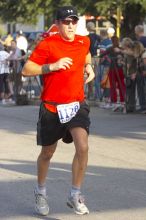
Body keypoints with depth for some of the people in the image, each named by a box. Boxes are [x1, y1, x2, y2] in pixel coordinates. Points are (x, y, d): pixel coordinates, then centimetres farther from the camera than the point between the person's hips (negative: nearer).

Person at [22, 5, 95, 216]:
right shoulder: (47, 44, -10)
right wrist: (52, 66, -21)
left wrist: (88, 67, 9)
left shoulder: (84, 42, 4)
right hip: (52, 106, -2)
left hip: (77, 104, 2)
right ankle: (40, 192, 38)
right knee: (47, 153, 12)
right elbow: (26, 70, -11)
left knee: (83, 147, -18)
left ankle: (75, 196, -3)